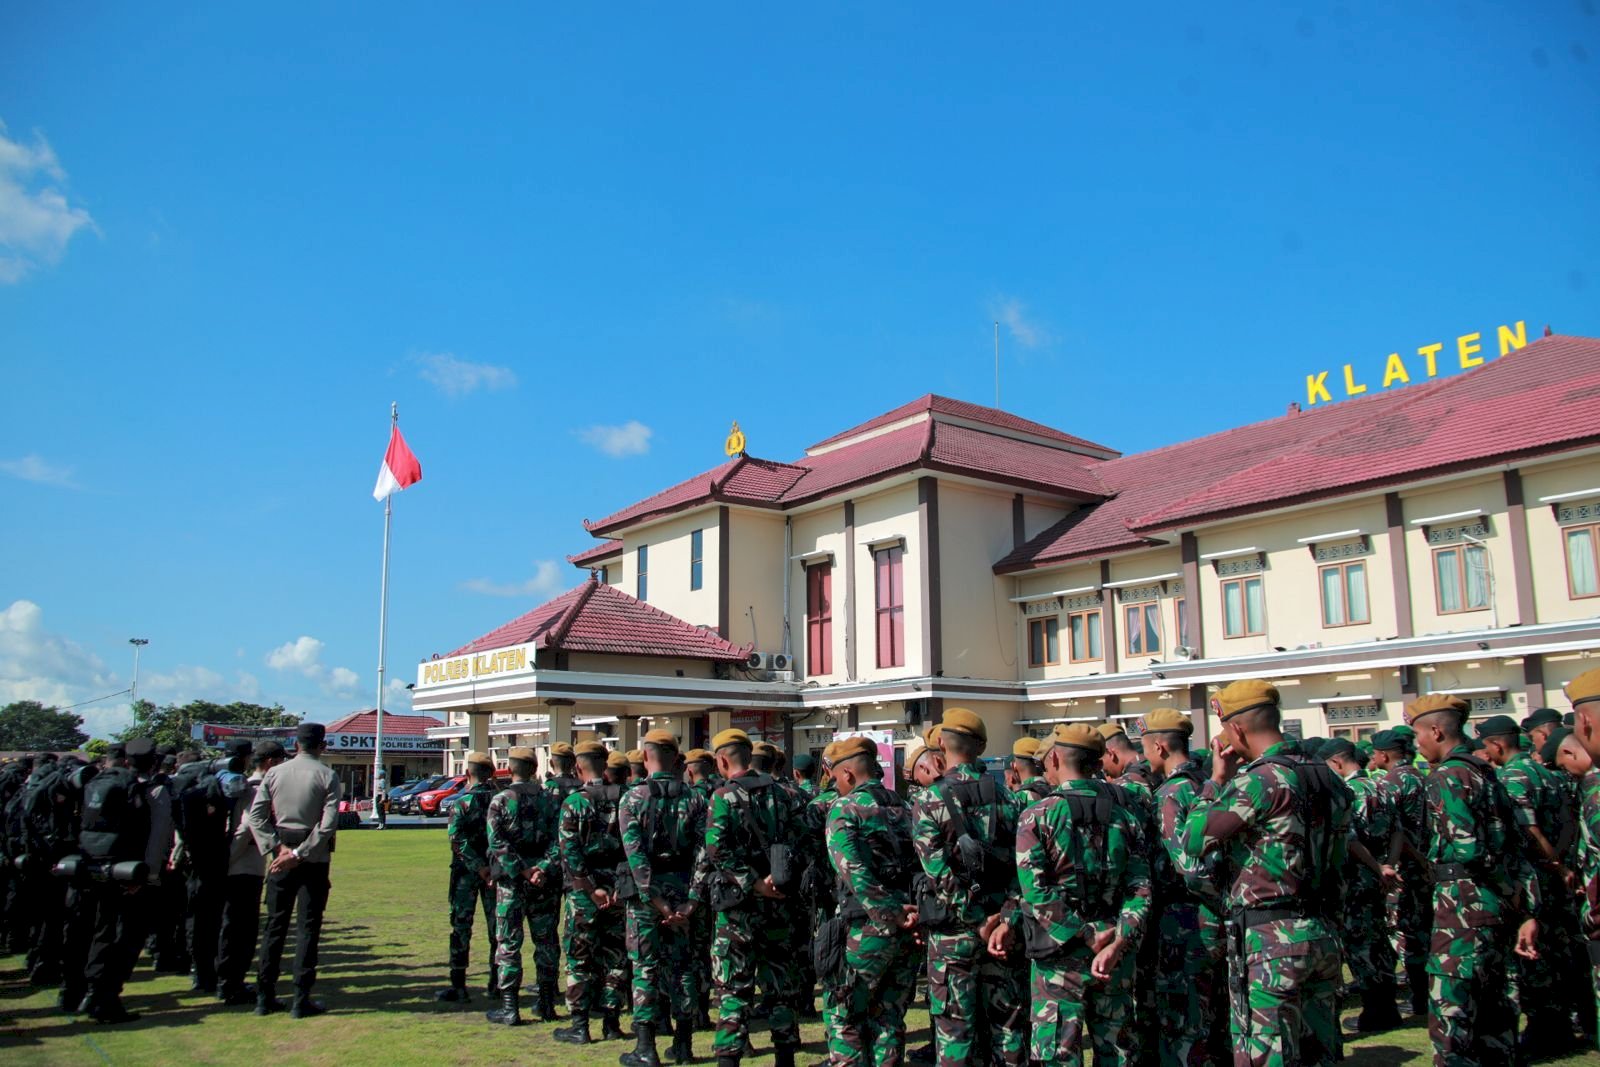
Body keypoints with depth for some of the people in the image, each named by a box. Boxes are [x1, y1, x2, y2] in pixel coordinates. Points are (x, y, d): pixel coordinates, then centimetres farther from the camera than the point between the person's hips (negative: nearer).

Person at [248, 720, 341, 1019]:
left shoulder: (274, 773, 4)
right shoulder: (327, 776, -6)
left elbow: (256, 815, -3)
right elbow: (329, 823, -15)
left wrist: (278, 849, -7)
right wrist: (300, 854, -12)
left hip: (280, 859, 3)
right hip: (314, 860, -3)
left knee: (275, 927, 12)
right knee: (308, 929, 2)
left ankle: (265, 997, 16)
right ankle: (301, 1001, 4)